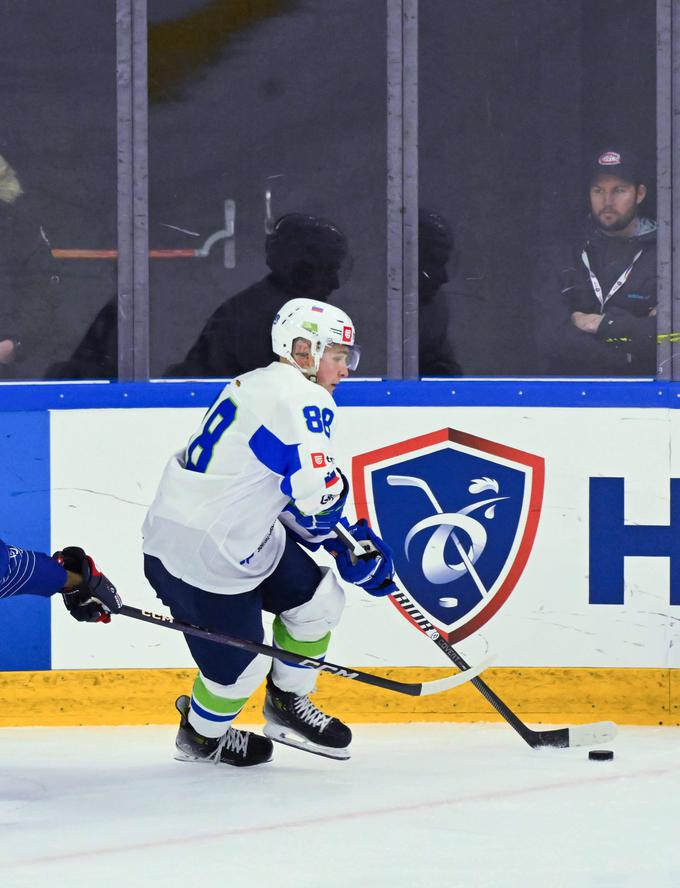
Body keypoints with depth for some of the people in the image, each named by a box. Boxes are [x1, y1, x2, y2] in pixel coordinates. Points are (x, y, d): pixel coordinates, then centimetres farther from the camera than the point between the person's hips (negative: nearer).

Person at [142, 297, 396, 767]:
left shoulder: (259, 387, 14)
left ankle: (288, 707, 29)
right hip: (201, 552, -10)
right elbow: (318, 495, -24)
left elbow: (289, 495, 20)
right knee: (240, 664, 3)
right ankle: (202, 736, 30)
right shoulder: (301, 398, -18)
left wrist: (348, 541, 13)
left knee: (320, 599, 14)